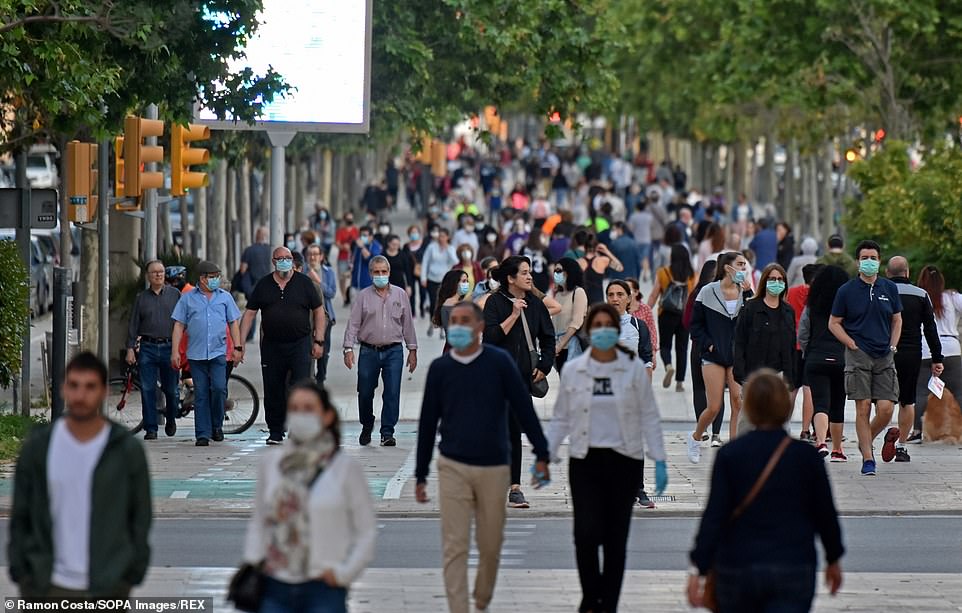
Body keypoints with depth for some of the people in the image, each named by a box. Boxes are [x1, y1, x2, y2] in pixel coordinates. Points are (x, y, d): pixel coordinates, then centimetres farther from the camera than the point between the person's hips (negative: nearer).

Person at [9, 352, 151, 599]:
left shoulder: (127, 449, -4)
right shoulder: (38, 445, 0)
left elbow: (140, 516, 3)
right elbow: (20, 512, 6)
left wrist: (135, 572, -1)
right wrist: (18, 569, 1)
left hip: (108, 588, -1)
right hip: (46, 586, 1)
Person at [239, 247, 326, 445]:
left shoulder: (304, 283, 3)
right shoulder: (263, 285, 7)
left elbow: (319, 311, 6)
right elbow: (249, 313, 8)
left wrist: (319, 341, 0)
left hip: (300, 344, -2)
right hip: (271, 345, 2)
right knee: (273, 391, 6)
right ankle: (275, 432, 17)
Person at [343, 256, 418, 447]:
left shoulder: (400, 295, 8)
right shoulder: (364, 296, 3)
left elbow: (408, 324, 12)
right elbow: (353, 323, 2)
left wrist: (412, 349, 10)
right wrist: (348, 348, -7)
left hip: (393, 352, 0)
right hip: (369, 351, 0)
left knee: (392, 393, -7)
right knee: (365, 393, 6)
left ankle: (387, 432, -2)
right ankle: (366, 427, 28)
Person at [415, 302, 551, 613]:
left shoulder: (499, 362, -2)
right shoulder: (439, 368, 3)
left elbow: (523, 408, 0)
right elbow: (428, 422, 8)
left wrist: (541, 453, -4)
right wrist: (421, 475, 9)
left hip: (494, 468, 0)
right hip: (453, 468, 1)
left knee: (490, 545, 7)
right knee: (454, 546, -6)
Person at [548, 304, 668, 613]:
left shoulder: (634, 369, 1)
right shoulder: (572, 370, 4)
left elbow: (649, 418, 2)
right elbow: (561, 419, 8)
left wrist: (659, 460, -4)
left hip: (623, 461, 0)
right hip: (585, 462, 0)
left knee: (616, 538, 4)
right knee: (586, 534, -12)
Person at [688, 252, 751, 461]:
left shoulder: (745, 292, 5)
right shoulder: (708, 292, -1)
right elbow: (695, 324, 4)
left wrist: (748, 296, -15)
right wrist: (707, 344, -8)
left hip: (738, 356, 2)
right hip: (714, 356, -2)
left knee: (739, 404, -8)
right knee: (714, 407, -2)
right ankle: (695, 438, 25)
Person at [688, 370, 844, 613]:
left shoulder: (729, 454, -4)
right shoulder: (807, 456, -1)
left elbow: (715, 515, -9)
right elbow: (825, 513, 6)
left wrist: (699, 568, -9)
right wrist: (833, 559, 20)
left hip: (737, 568, 1)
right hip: (794, 570, -1)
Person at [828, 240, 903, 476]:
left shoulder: (890, 288, 9)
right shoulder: (847, 290, 0)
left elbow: (897, 320, 20)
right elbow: (834, 323, 5)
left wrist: (892, 346, 6)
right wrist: (853, 345, -5)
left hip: (885, 357, 3)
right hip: (858, 356, -3)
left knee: (886, 409, -5)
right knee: (863, 408, -6)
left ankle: (866, 441, 21)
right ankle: (868, 459, 0)